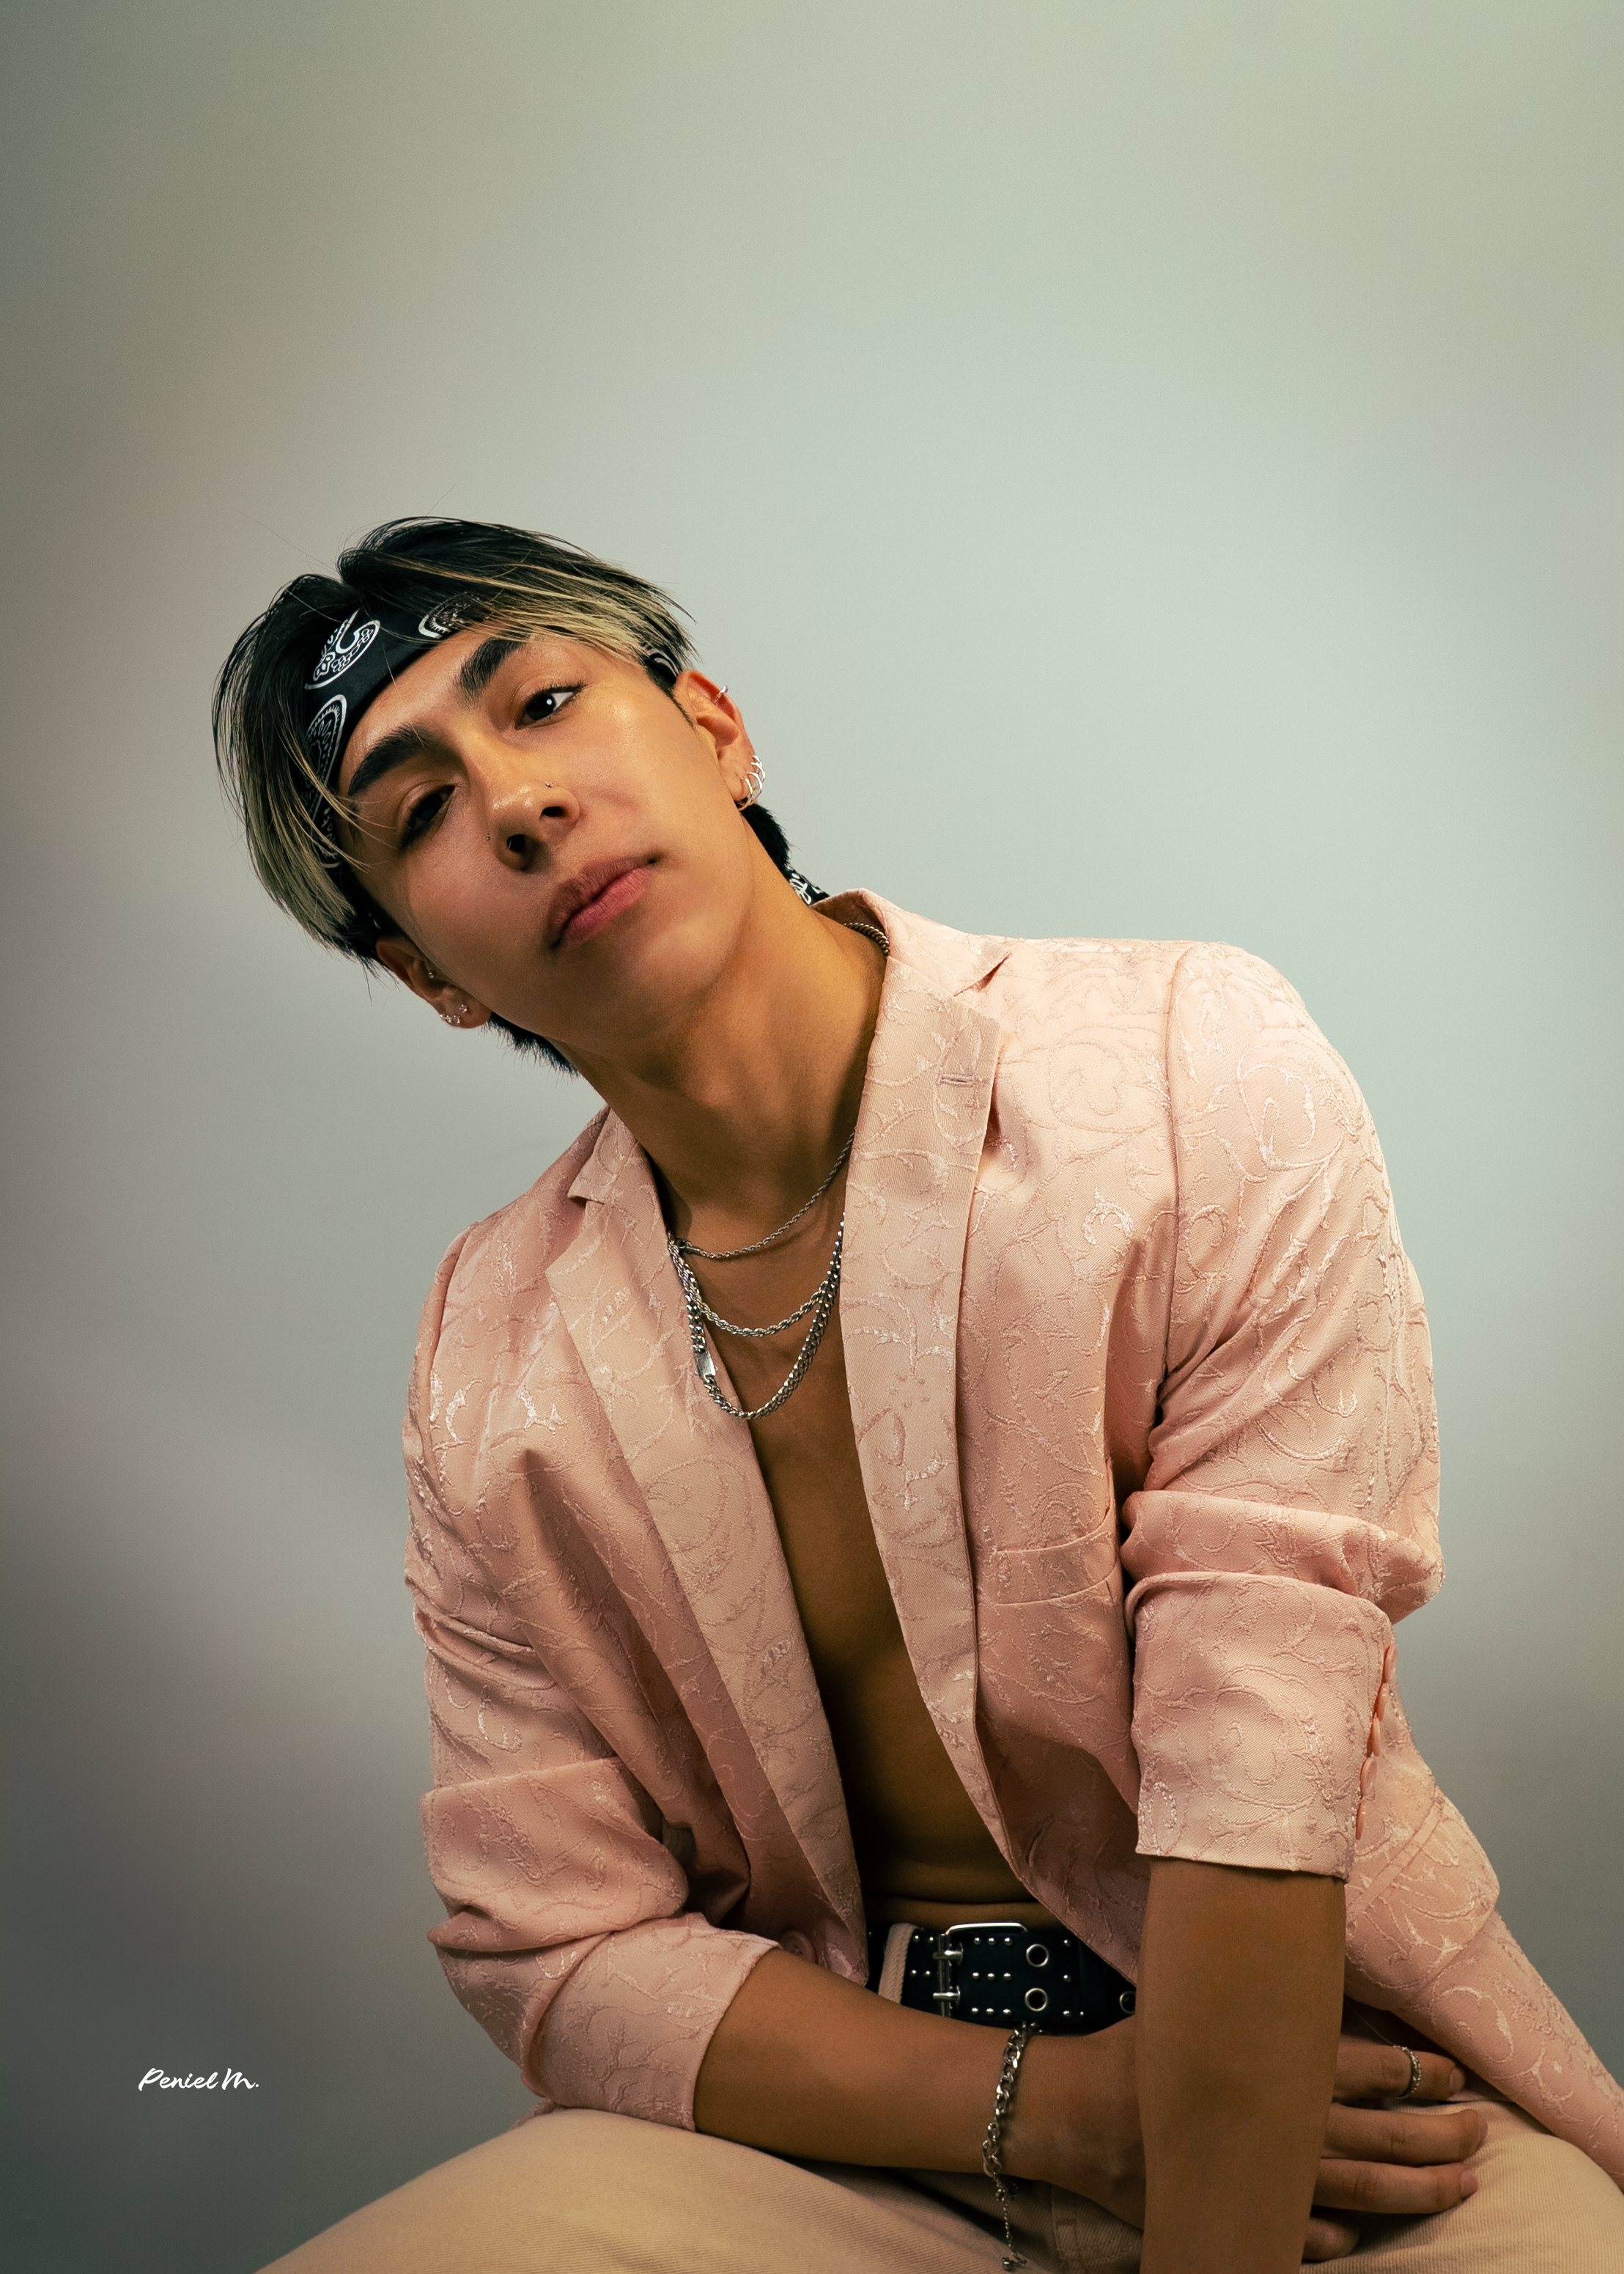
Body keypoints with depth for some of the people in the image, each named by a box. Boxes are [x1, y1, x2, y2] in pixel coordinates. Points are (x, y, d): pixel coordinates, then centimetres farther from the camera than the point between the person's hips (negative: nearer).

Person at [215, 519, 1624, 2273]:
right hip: (845, 2114, 2)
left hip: (1325, 2071, -2)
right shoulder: (489, 1369, -2)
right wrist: (1054, 2105, -13)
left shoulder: (1193, 1075, -12)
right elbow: (555, 1951, 0)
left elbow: (1258, 1782, -17)